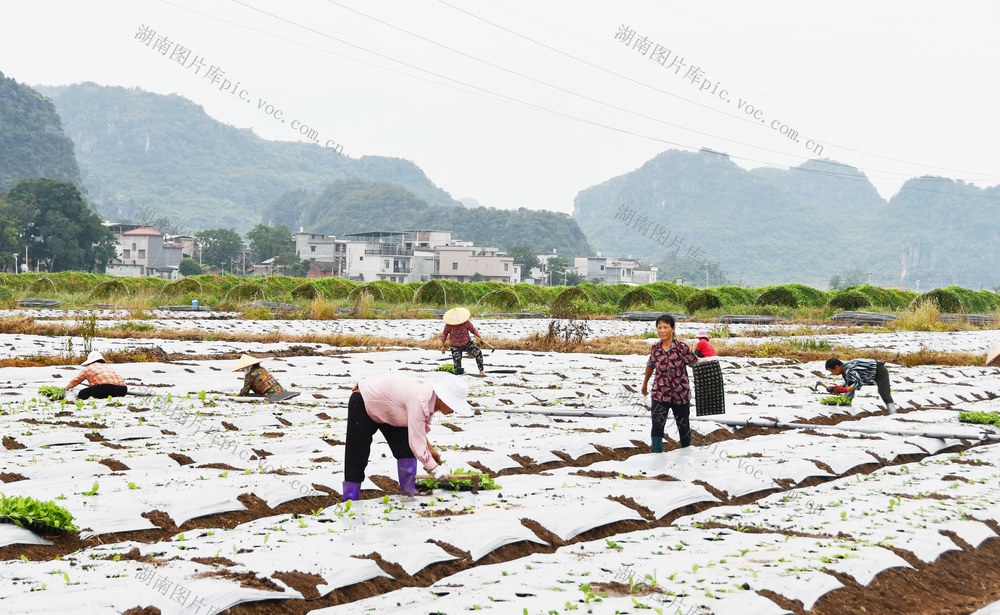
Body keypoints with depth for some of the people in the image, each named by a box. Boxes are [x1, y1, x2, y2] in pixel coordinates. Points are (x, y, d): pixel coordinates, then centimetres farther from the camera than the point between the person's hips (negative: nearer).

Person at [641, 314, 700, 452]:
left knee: (683, 426, 14)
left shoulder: (682, 347, -14)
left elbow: (696, 363, -9)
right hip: (660, 394, 2)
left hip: (681, 394, -1)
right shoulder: (655, 349, -3)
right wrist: (645, 384, 28)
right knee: (657, 426, -12)